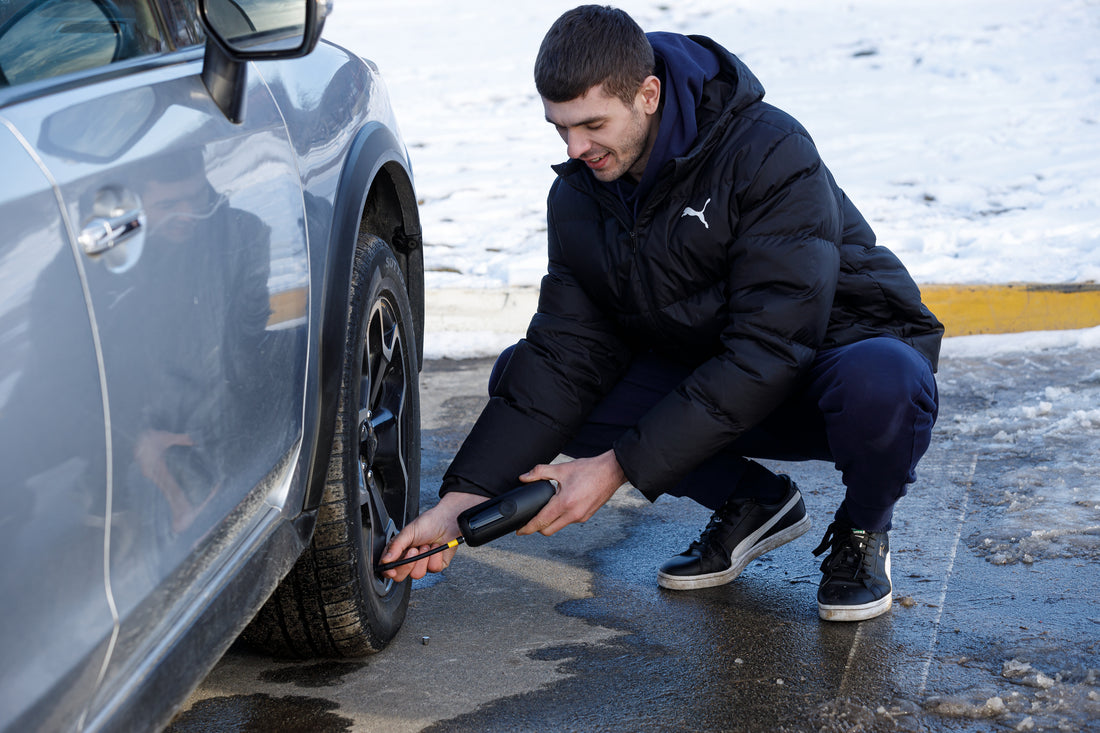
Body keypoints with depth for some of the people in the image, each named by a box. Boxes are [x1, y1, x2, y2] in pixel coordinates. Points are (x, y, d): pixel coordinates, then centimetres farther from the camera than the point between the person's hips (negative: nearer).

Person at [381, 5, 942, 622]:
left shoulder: (770, 155, -25)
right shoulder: (579, 196, -5)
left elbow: (768, 347, -30)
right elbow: (566, 356, -8)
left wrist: (620, 468, -31)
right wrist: (462, 501, -19)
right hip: (708, 376, 6)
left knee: (880, 382, -42)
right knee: (521, 375, -10)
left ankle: (863, 530, -5)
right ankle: (754, 503, 4)